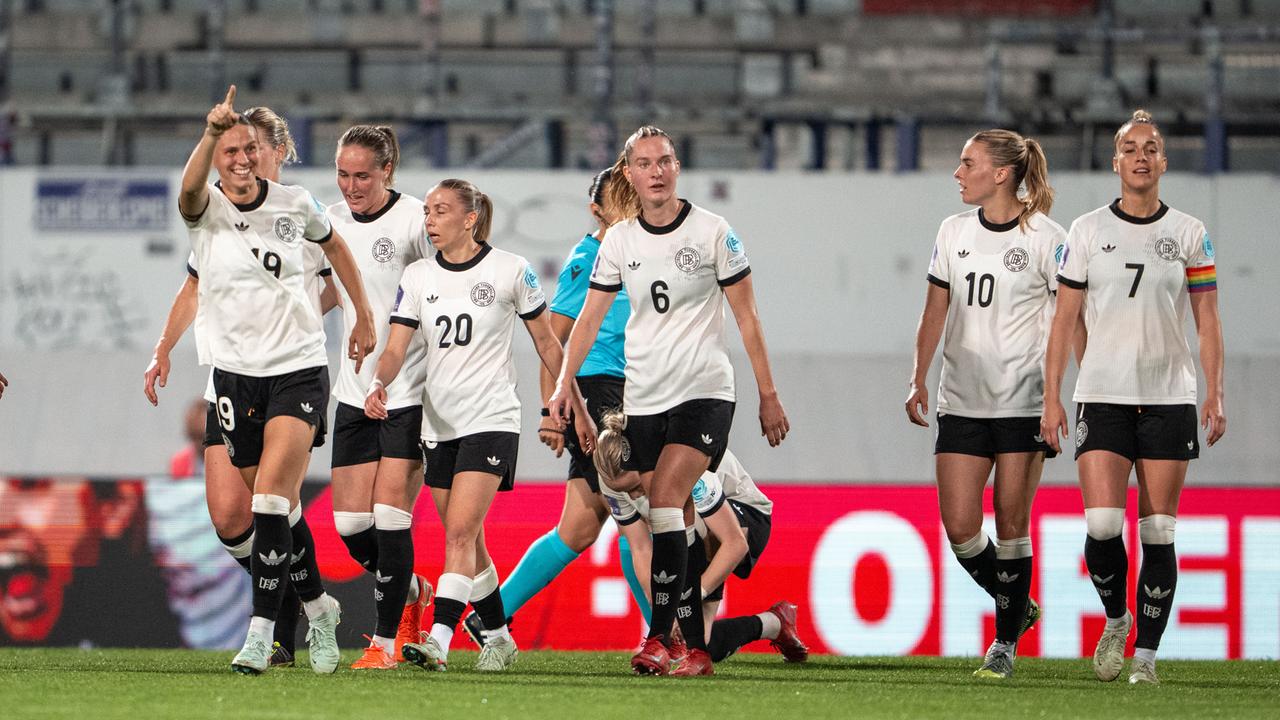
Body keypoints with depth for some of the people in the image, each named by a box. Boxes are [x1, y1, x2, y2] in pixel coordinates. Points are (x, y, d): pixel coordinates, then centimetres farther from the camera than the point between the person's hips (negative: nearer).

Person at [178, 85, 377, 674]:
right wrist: (210, 133, -48)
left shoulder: (294, 204, 1)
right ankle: (317, 608, 31)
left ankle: (260, 633, -18)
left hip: (299, 367, -1)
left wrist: (364, 317, 23)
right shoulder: (207, 210, -5)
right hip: (235, 374, 1)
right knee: (277, 510, 8)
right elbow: (190, 189, -31)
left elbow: (334, 245, 22)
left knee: (271, 496, -17)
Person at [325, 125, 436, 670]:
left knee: (390, 514, -10)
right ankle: (413, 593, 29)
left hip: (411, 393, -6)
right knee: (349, 523, 2)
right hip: (355, 393, 6)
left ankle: (387, 639, 0)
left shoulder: (414, 220, -11)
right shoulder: (333, 220, 7)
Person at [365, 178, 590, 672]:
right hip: (439, 423, 5)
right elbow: (395, 348, -2)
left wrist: (576, 407, 7)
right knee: (466, 541, 11)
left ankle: (438, 641, -25)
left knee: (460, 532, -17)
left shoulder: (510, 270, -5)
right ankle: (499, 638, 26)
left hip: (491, 419, -5)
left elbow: (546, 343, 4)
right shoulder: (417, 277, 5)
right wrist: (379, 383, -24)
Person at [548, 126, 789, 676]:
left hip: (704, 393, -4)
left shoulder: (711, 232, -4)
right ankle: (697, 649, 9)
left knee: (665, 497, -22)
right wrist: (564, 385, -4)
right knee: (678, 523, 4)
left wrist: (768, 396, 0)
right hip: (643, 399, 4)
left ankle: (658, 637, -23)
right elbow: (588, 319, 9)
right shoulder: (618, 242, 5)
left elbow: (747, 317, 0)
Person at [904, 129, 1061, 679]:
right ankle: (1017, 606, 20)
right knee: (959, 527, -4)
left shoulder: (1046, 238, -5)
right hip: (962, 402, 4)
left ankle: (1006, 642, 7)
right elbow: (936, 310, 14)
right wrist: (919, 380, 7)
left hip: (1024, 403, -4)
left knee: (1011, 524, -3)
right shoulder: (954, 233, 9)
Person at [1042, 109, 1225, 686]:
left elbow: (1207, 321, 6)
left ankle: (1146, 654, 7)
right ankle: (1114, 620, 13)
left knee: (1158, 535, -1)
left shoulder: (1189, 234, 5)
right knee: (1102, 525, -13)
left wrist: (1215, 395, -3)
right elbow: (1063, 319, 5)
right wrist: (1051, 397, -1)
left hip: (1169, 399, 1)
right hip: (1102, 396, 0)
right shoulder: (1087, 231, 4)